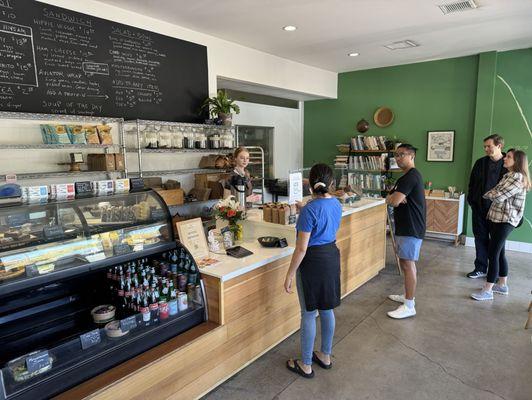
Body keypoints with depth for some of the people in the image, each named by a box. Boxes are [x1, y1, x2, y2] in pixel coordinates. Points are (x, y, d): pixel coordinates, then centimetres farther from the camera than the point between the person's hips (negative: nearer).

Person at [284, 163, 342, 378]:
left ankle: (306, 365, 21)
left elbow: (302, 248, -21)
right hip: (332, 256, 7)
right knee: (326, 309, 19)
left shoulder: (309, 210, -22)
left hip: (313, 261, -7)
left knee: (308, 314, 6)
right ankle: (325, 356, 36)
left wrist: (290, 274, -12)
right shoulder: (336, 204, 1)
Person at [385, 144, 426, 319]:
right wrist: (395, 198, -11)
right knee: (404, 262, 17)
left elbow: (394, 201, -25)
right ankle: (407, 295, 31)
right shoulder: (405, 177, 17)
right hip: (404, 227, 10)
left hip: (411, 228, -10)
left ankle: (409, 306, 0)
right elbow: (390, 199, 12)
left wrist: (393, 197, -1)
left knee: (408, 264, -7)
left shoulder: (411, 176, -17)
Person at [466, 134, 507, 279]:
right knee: (480, 238, 10)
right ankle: (480, 268, 21)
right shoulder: (480, 162, 4)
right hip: (479, 207, 3)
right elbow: (472, 183, 9)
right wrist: (472, 200, 0)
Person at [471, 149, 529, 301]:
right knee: (499, 253, 16)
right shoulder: (508, 175, 17)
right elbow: (497, 192, 16)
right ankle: (502, 285, 28)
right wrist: (492, 194, -4)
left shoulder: (517, 177, -15)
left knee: (493, 254, -8)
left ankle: (487, 291, -3)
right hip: (497, 218, 10)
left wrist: (487, 194, 0)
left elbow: (498, 196, -18)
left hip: (505, 220, -10)